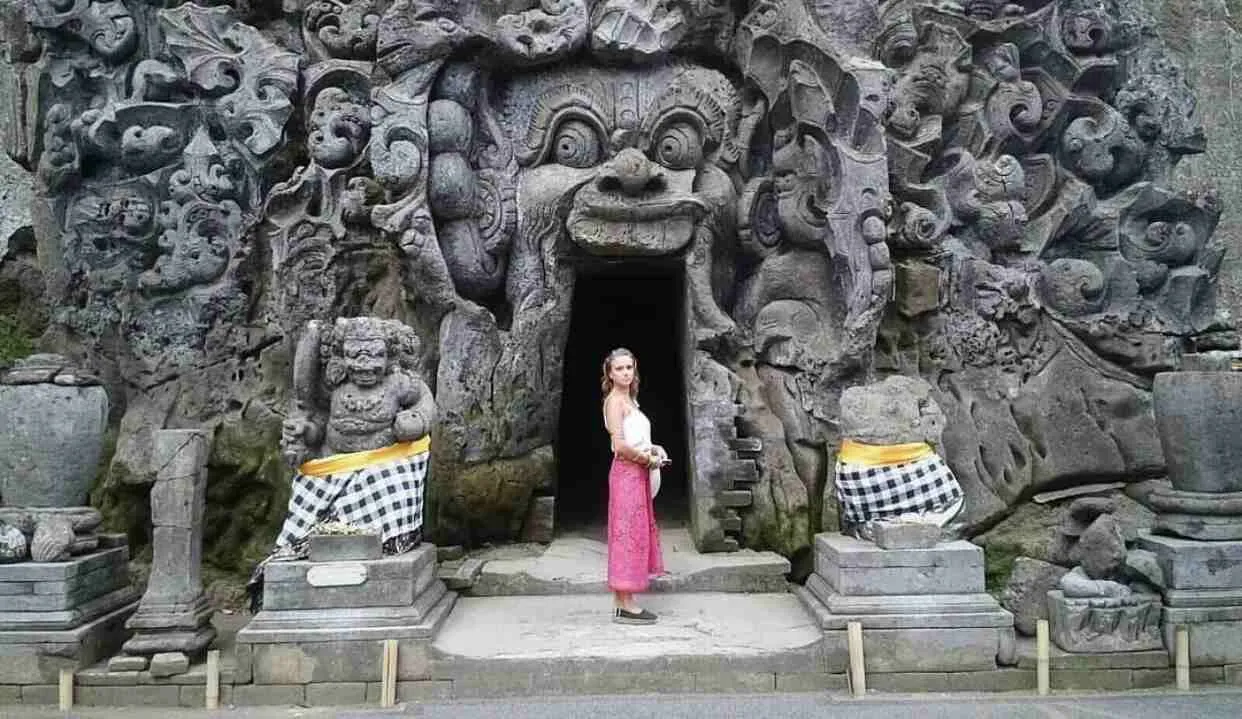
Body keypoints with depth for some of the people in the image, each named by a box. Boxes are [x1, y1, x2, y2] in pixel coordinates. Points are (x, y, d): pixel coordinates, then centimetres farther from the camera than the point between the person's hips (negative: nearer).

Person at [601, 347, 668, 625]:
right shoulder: (615, 400, -10)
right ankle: (625, 605, -3)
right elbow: (620, 445, -19)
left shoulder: (629, 401, 18)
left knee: (637, 534, 10)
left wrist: (653, 449, 8)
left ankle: (623, 602, 16)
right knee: (628, 534, -7)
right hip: (626, 472, -9)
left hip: (638, 473, 10)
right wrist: (648, 458, -9)